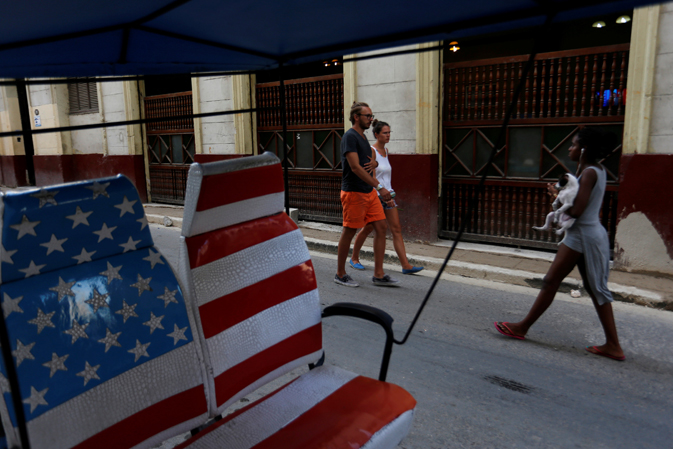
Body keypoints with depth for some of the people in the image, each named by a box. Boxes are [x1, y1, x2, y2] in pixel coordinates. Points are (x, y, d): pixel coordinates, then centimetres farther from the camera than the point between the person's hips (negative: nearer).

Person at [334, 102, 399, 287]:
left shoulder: (362, 137, 16)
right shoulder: (350, 136, -12)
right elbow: (355, 167, -22)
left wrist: (374, 162, 2)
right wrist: (379, 187, -26)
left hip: (369, 192, 9)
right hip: (354, 192, -9)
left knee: (381, 227, 4)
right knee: (349, 232, 0)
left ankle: (379, 275, 10)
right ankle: (340, 274, 15)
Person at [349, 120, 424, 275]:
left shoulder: (385, 150, 12)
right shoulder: (371, 151, -11)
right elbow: (371, 177, -18)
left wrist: (389, 193, 17)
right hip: (375, 195, -7)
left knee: (397, 229, 0)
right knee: (367, 229, 5)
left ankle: (406, 265, -2)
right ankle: (354, 258, 25)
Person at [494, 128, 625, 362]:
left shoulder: (590, 173, -15)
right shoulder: (597, 170, 13)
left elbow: (576, 210, -22)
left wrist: (557, 195, -8)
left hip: (582, 235, -10)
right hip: (591, 234, 10)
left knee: (551, 282, -2)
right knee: (595, 288, 11)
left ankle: (523, 327, 9)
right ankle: (613, 345, 14)